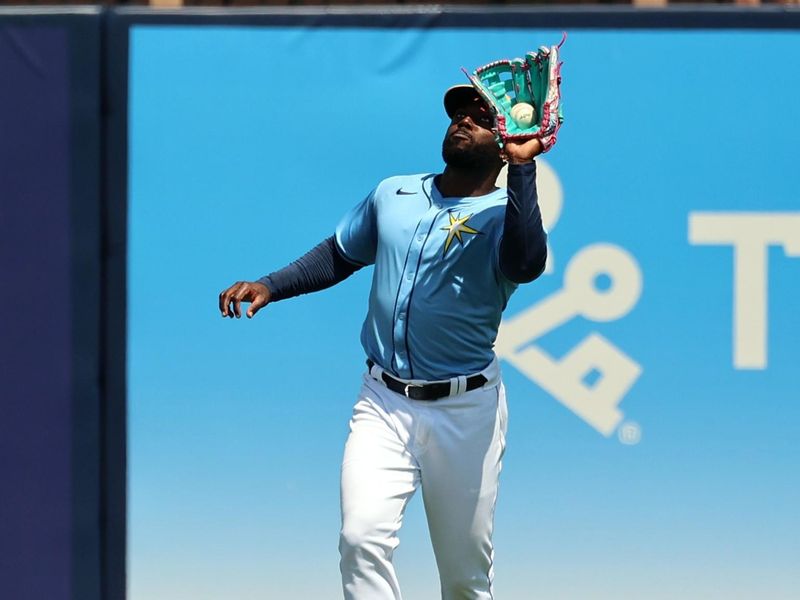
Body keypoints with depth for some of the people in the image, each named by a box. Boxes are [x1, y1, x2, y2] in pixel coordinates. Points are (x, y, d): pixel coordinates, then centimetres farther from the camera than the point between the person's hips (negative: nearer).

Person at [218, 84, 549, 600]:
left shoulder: (504, 214, -6)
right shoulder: (393, 195, 9)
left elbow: (526, 264, -30)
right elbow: (338, 257, 22)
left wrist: (523, 167, -32)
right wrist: (268, 287, 9)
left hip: (465, 411, -3)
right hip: (384, 403, 3)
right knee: (363, 538, -18)